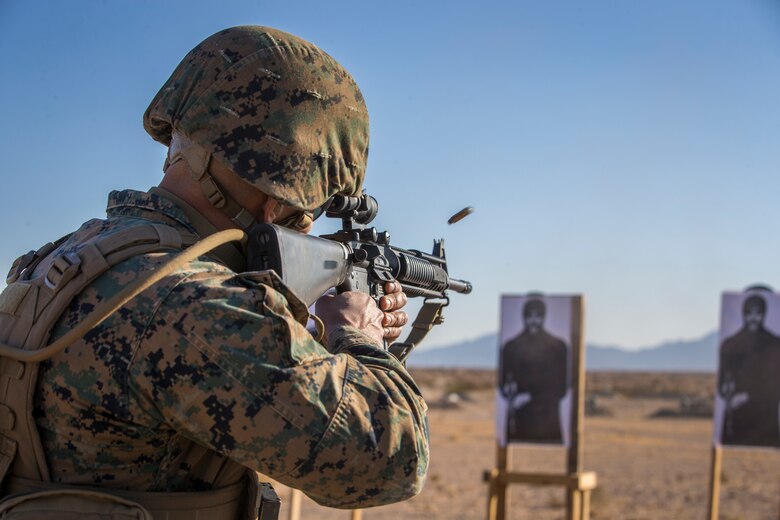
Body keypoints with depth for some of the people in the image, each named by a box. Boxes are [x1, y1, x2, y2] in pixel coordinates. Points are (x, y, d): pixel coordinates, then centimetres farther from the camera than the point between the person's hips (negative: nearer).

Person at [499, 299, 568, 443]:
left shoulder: (557, 346, 4)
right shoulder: (511, 346, 9)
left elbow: (561, 387, 3)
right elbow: (503, 381, 13)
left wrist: (530, 397, -7)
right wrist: (509, 393, -10)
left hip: (548, 417, -1)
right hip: (519, 418, 1)